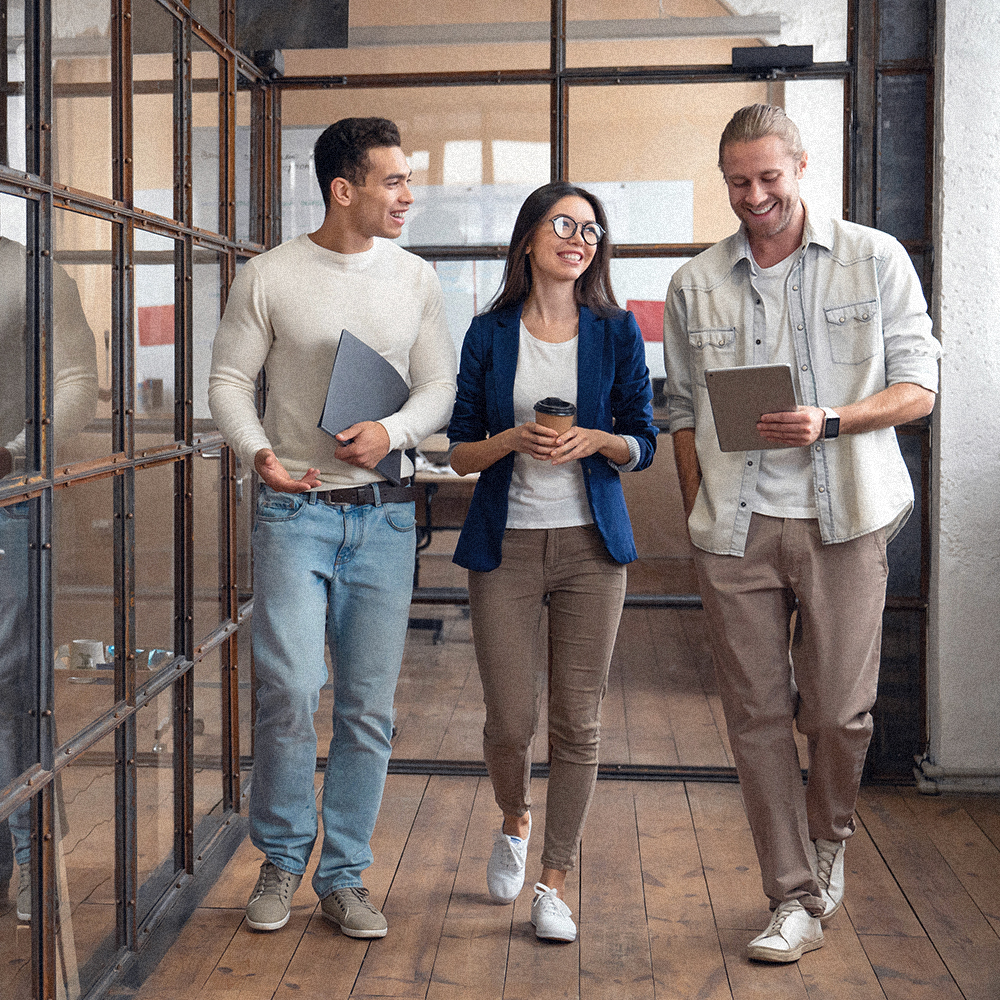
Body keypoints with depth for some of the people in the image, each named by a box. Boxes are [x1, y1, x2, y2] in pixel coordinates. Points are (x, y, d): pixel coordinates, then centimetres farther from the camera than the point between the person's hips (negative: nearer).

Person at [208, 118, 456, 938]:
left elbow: (441, 386, 7)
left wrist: (393, 430, -13)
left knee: (369, 706, 4)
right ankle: (283, 858, 14)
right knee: (289, 691, -11)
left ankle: (345, 876, 18)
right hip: (295, 509, -2)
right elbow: (229, 380, 3)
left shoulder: (416, 279, 8)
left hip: (384, 514, 3)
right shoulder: (269, 277, 1)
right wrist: (259, 451, -15)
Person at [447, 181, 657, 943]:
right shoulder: (490, 334, 4)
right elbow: (460, 453, 5)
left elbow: (643, 444, 6)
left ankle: (555, 882, 16)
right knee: (510, 721, 0)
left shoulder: (617, 331, 4)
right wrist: (514, 439, -15)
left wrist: (594, 440, -14)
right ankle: (515, 821, 33)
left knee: (578, 722, 1)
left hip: (590, 542, 1)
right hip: (506, 542, 0)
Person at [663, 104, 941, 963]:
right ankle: (795, 898, 16)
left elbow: (919, 386, 1)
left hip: (841, 520, -2)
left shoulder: (875, 259, 4)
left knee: (839, 712, 0)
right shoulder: (695, 285, 10)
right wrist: (697, 516, 5)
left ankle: (828, 842, 32)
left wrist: (830, 422, -16)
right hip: (736, 529, 2)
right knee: (758, 715, 3)